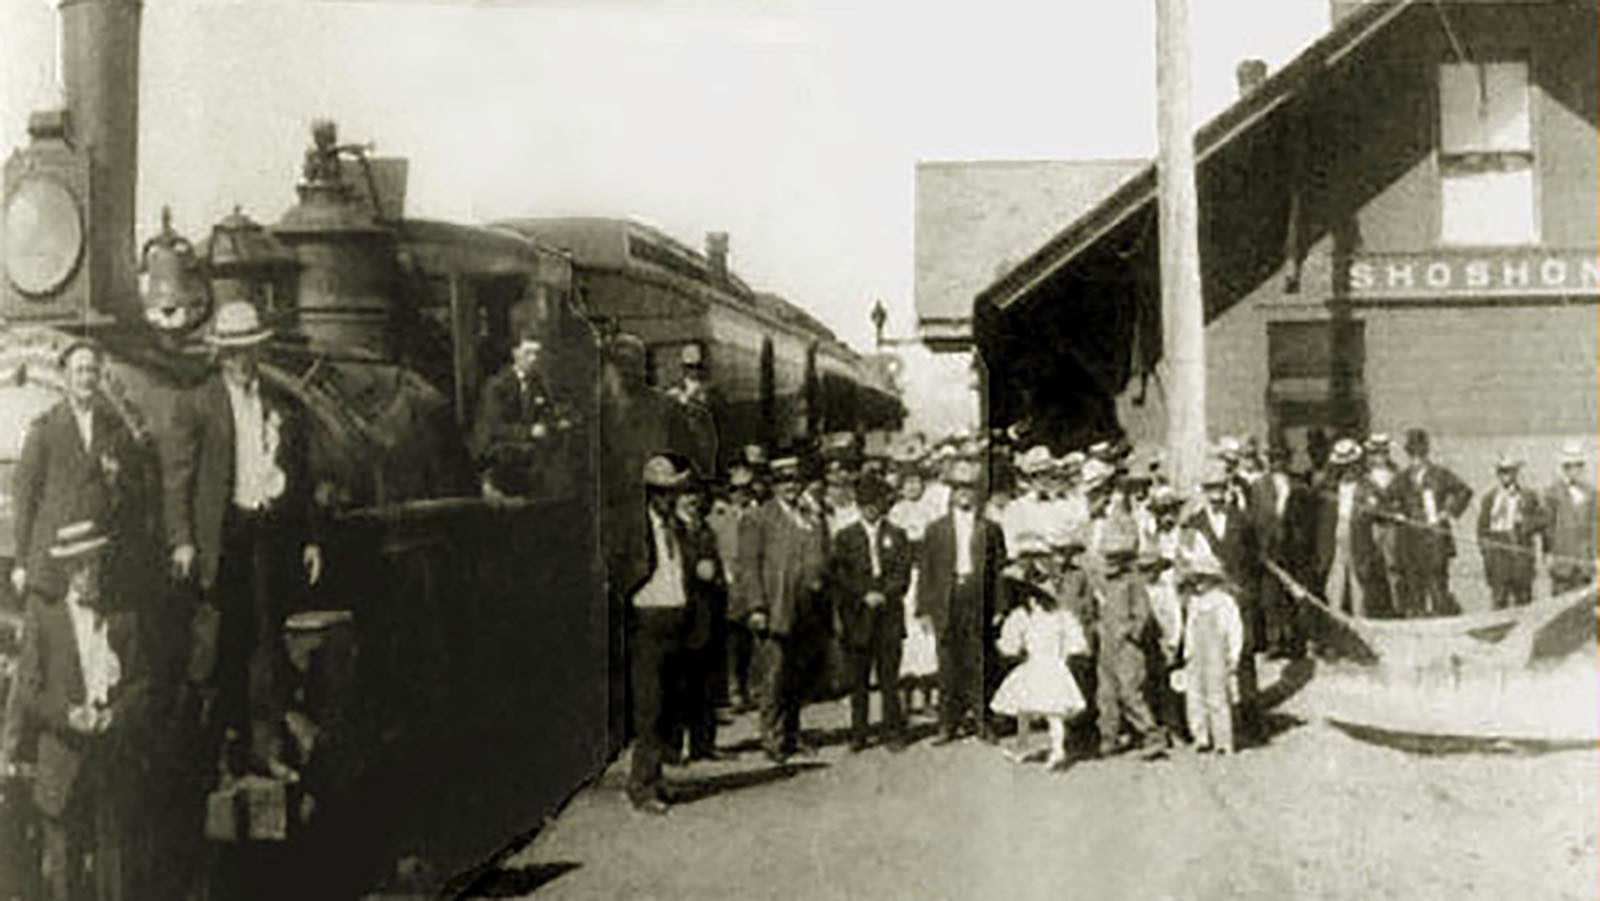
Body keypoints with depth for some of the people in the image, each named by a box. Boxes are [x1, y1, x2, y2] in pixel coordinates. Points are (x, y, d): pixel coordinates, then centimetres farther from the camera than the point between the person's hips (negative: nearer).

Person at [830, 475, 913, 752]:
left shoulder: (897, 535, 12)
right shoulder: (845, 537, 10)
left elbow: (903, 574, 5)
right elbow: (840, 576, 3)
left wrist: (884, 594, -10)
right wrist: (864, 595, -9)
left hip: (889, 614, 0)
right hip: (856, 615, 0)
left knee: (889, 677, -1)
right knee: (858, 679, 2)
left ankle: (893, 732, 6)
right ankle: (857, 734, 8)